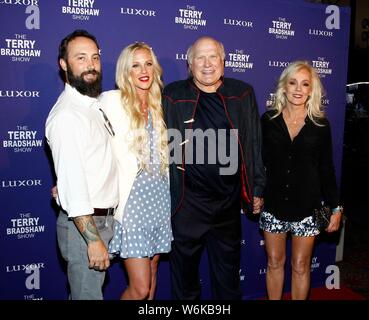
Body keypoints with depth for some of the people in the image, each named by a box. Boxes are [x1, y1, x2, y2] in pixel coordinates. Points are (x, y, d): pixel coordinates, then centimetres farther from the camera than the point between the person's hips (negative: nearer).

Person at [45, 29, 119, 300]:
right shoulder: (66, 115, -19)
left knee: (93, 287, 23)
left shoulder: (94, 105, 10)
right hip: (84, 225, -8)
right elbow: (72, 185, -24)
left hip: (103, 219, 9)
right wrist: (94, 240, -22)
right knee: (88, 294, 6)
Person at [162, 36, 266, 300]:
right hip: (186, 204, -1)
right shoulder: (172, 96, -3)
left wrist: (257, 189, 7)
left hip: (229, 202, 2)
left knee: (229, 269, 20)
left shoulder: (243, 94, 4)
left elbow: (255, 145, 7)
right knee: (185, 267, 16)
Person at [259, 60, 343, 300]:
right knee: (275, 262, 14)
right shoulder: (268, 120, -2)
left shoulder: (320, 124, -1)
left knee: (300, 266, 12)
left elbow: (326, 168, 3)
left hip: (306, 206, 0)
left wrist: (335, 207, 2)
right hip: (273, 203, 1)